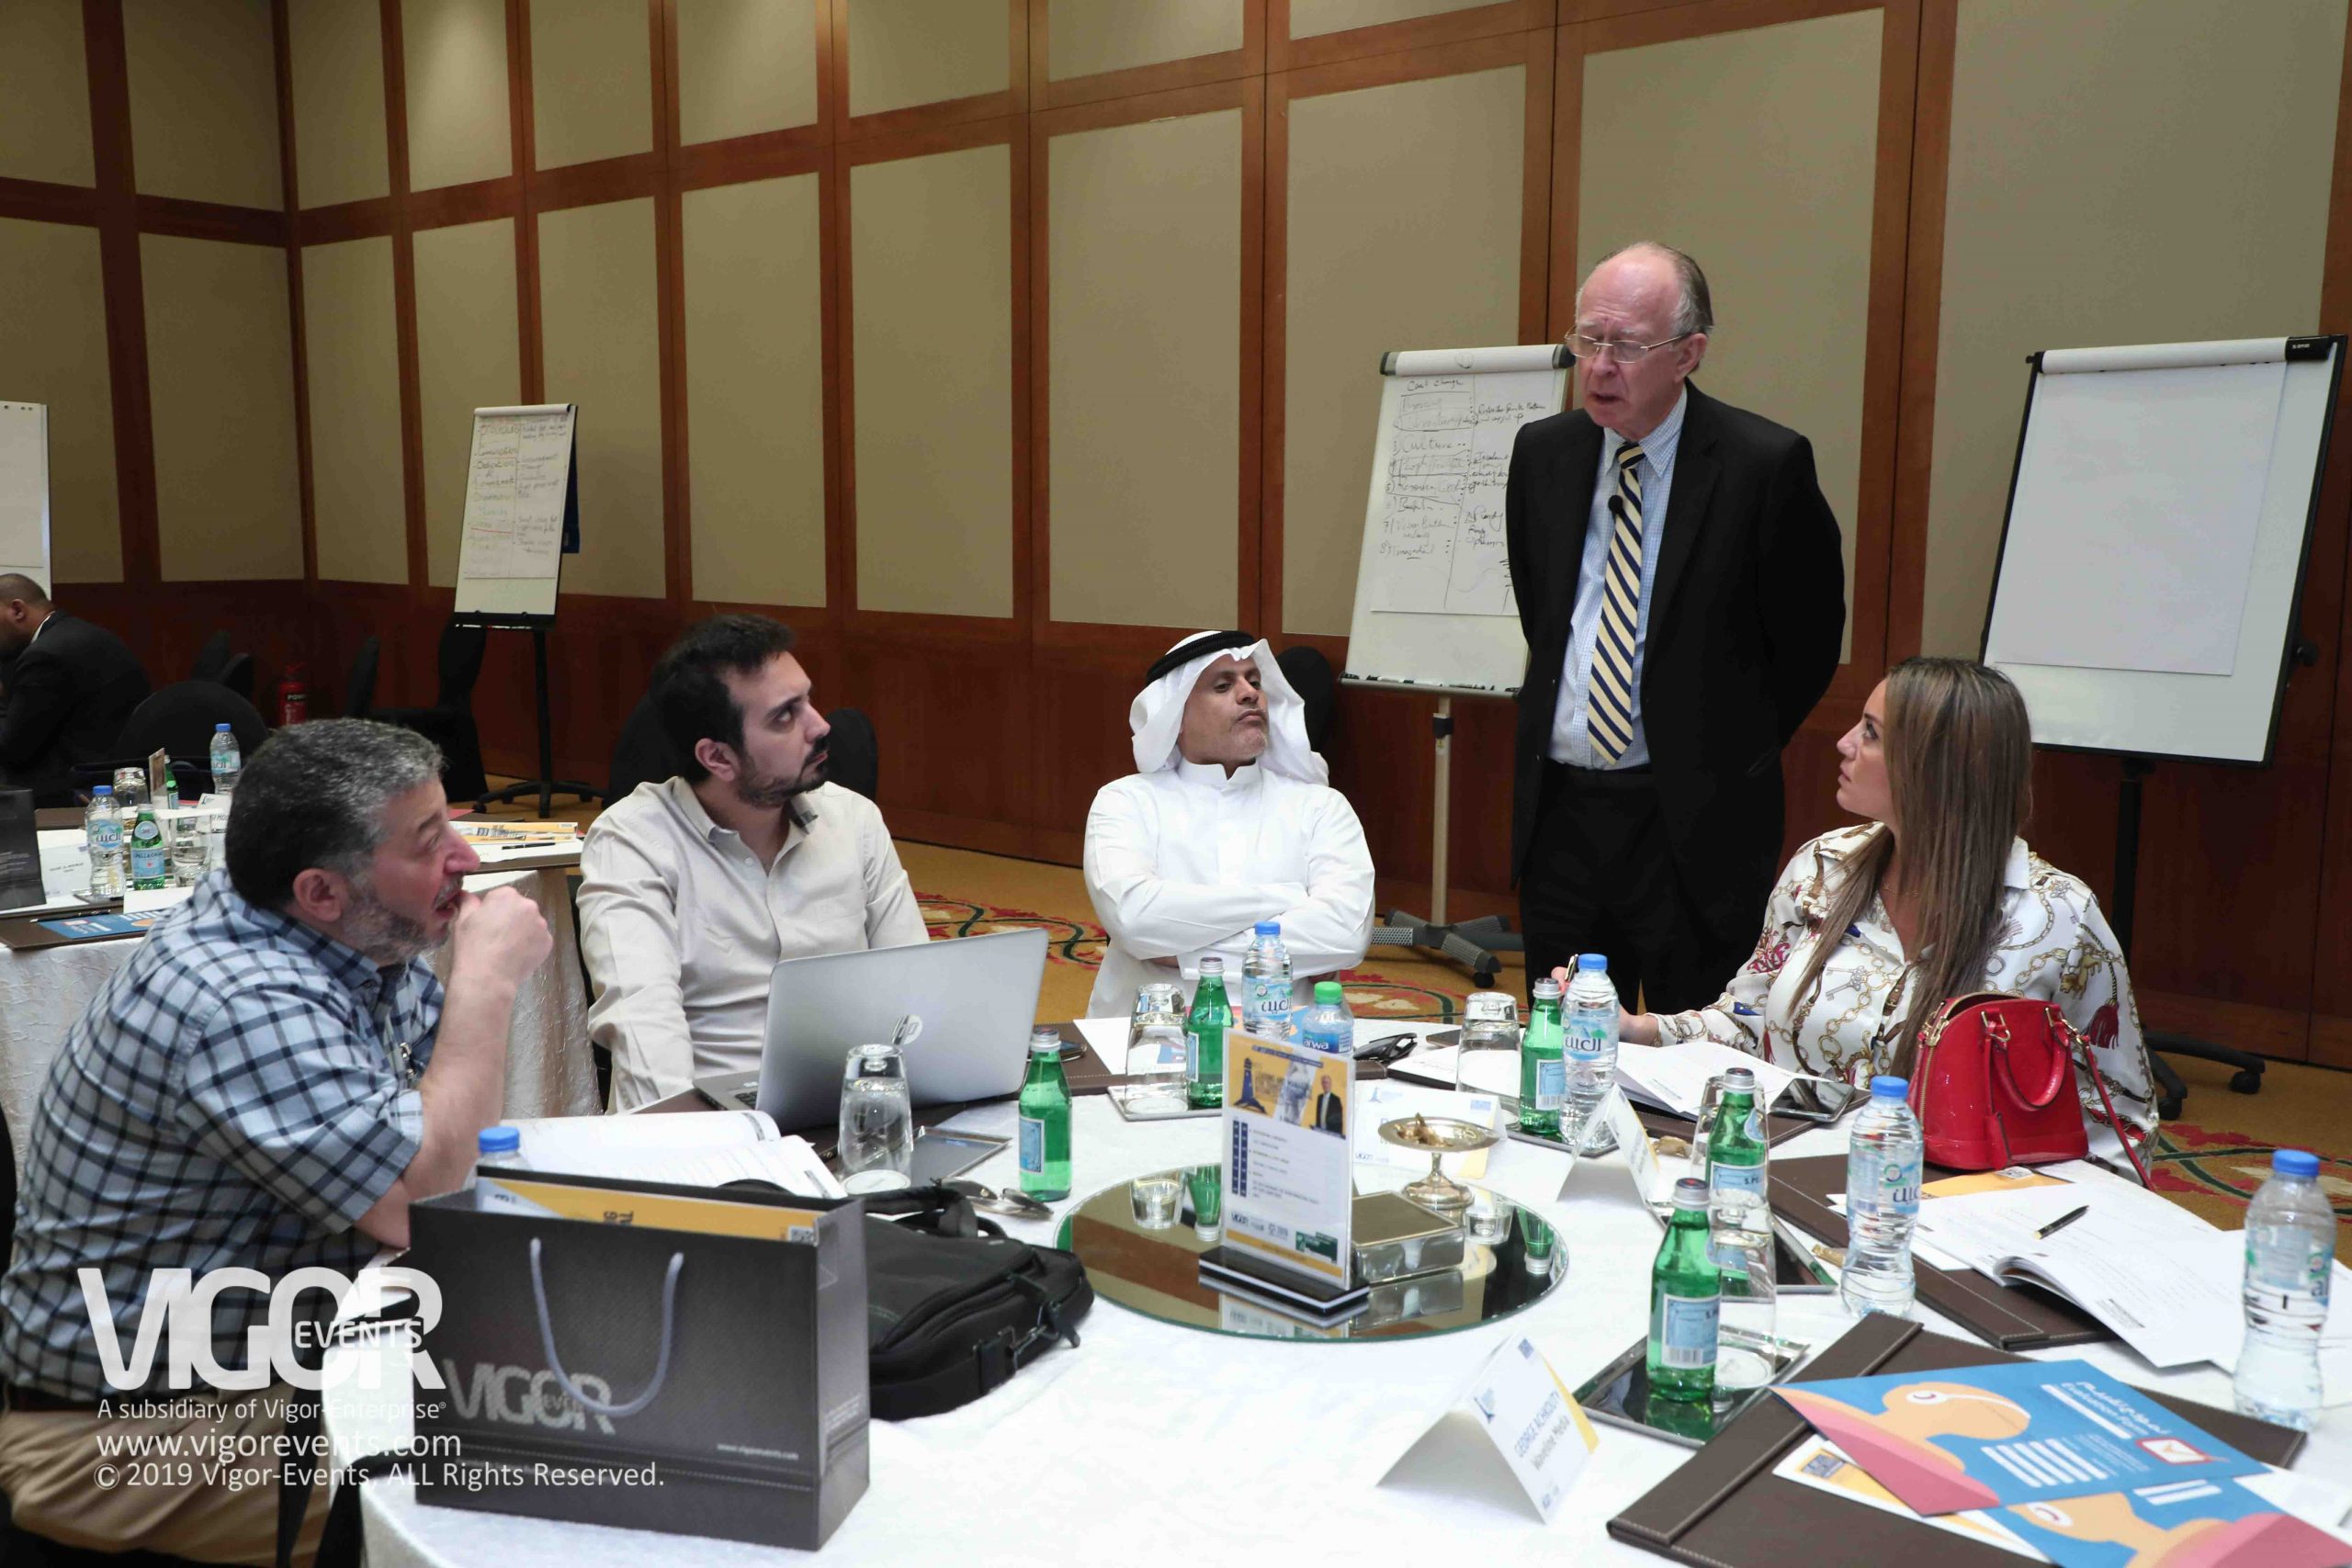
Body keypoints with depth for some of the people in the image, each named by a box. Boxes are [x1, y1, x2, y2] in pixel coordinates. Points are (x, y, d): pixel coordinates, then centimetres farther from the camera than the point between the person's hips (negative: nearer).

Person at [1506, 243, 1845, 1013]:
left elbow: (1809, 639, -1)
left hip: (1692, 822, -4)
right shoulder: (1542, 451, 5)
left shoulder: (1765, 464, -10)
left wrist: (1733, 751, 3)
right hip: (1559, 807, 5)